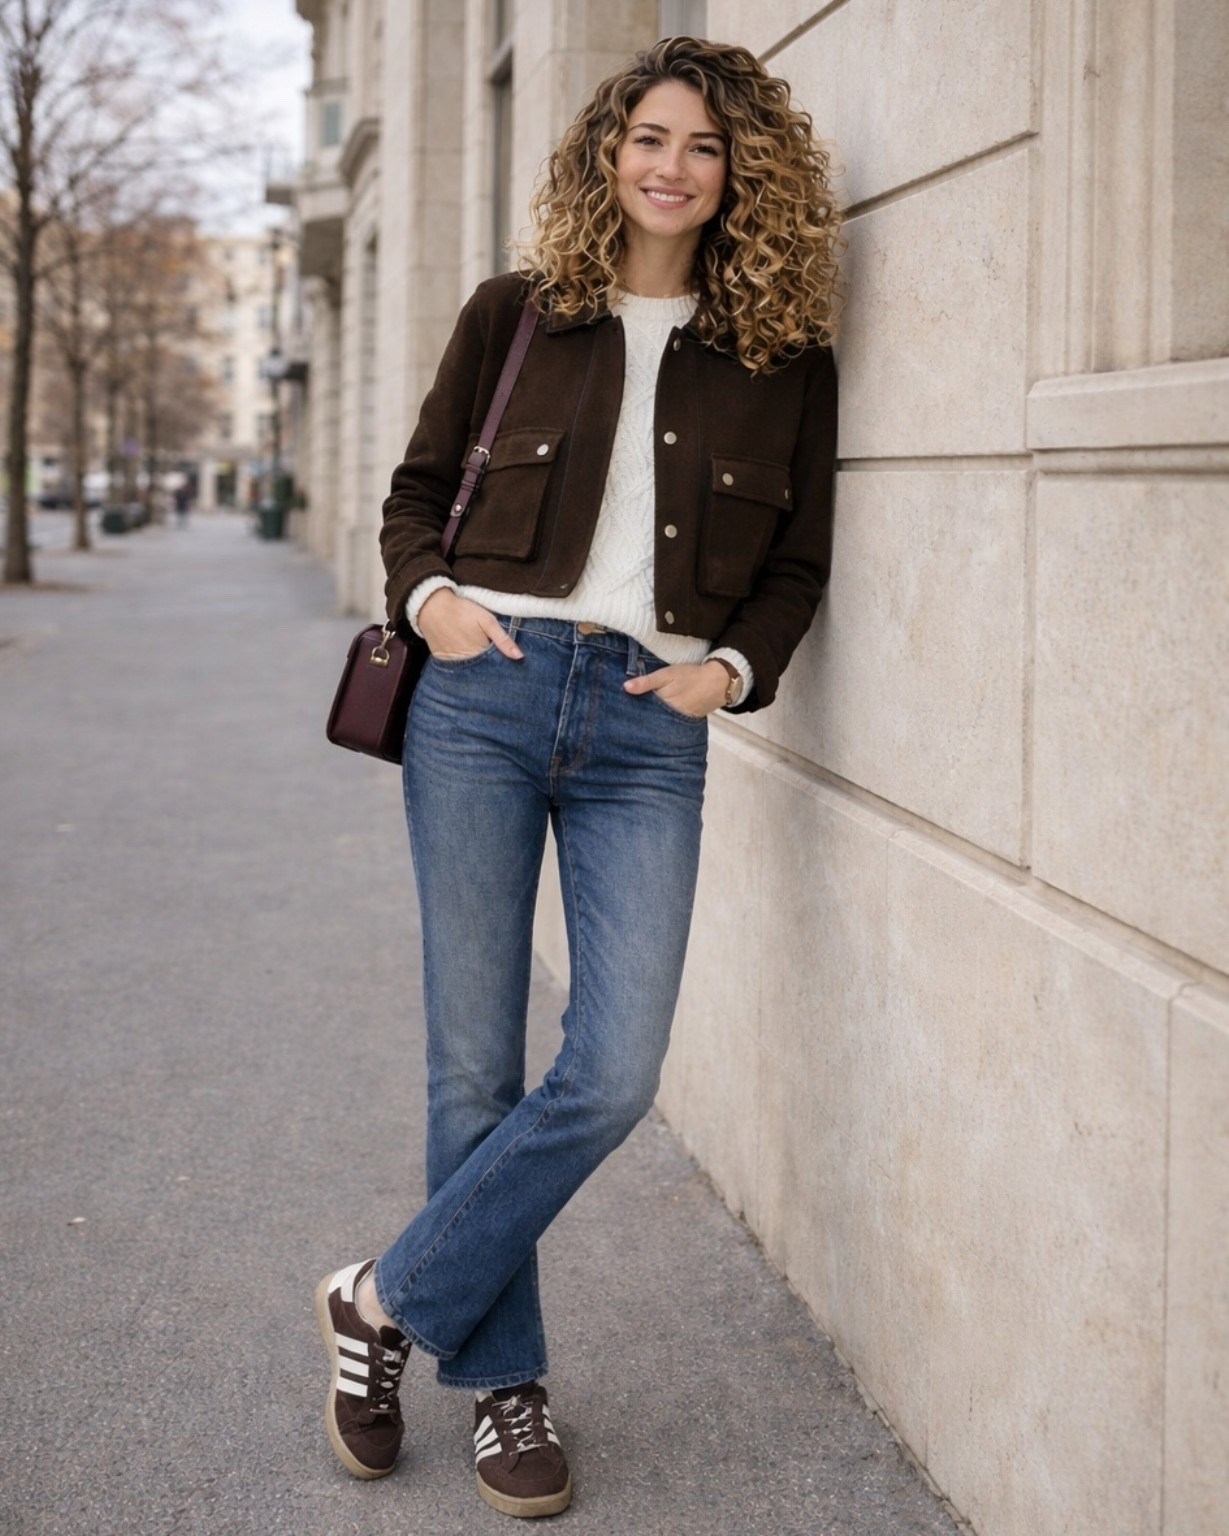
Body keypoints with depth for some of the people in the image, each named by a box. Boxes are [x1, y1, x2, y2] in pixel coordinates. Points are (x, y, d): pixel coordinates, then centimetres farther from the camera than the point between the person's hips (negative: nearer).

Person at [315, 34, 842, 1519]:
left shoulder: (783, 359, 10)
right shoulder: (515, 314, 10)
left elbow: (797, 563, 14)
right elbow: (418, 486, 17)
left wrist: (735, 666, -2)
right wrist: (425, 594, -2)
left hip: (650, 727, 1)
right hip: (485, 691, 0)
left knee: (614, 1076, -10)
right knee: (474, 1063, 1)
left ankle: (388, 1300, 11)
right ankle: (502, 1381, 18)